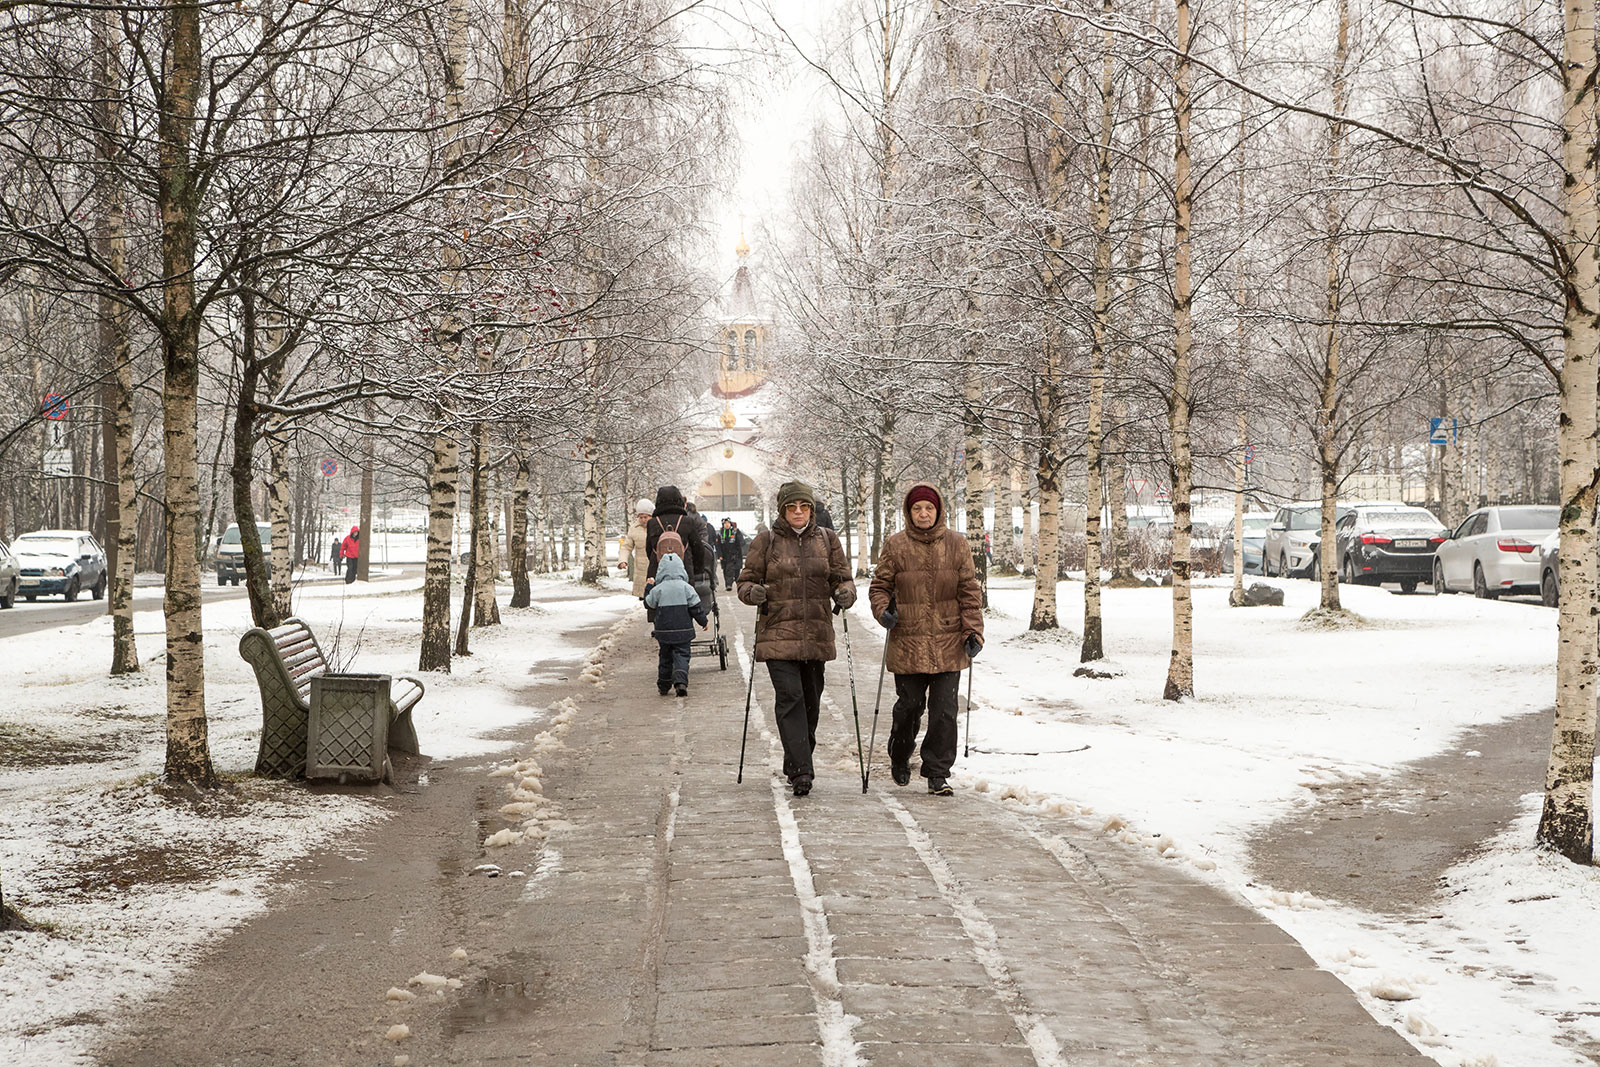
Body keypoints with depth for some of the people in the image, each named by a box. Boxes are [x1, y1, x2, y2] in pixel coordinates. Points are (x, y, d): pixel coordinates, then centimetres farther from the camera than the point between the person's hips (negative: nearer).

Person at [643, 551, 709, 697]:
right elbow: (696, 607, -3)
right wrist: (703, 621, 11)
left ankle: (663, 686, 23)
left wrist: (648, 588, 24)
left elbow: (648, 604, 10)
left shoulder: (657, 590, -6)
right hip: (683, 630, -1)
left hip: (664, 631, 1)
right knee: (681, 656, 0)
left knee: (665, 657, 15)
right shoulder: (686, 588, -6)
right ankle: (681, 681, -21)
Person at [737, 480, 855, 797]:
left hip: (816, 635, 3)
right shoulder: (766, 541, 3)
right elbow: (745, 581, 6)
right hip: (778, 634, -3)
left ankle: (795, 765, 26)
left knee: (811, 702, 9)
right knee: (790, 696, -15)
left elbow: (842, 578, 11)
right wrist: (754, 592, -17)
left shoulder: (827, 539, 10)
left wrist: (845, 593, -12)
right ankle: (801, 771, -18)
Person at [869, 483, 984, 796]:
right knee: (909, 706, 7)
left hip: (948, 643, 1)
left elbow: (970, 590, 6)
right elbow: (880, 586, 9)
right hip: (907, 643, -1)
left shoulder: (957, 544, 4)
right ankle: (899, 758, 34)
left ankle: (937, 773, 7)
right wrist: (883, 611, -11)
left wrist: (973, 631, -2)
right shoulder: (895, 546, 1)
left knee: (944, 710, -3)